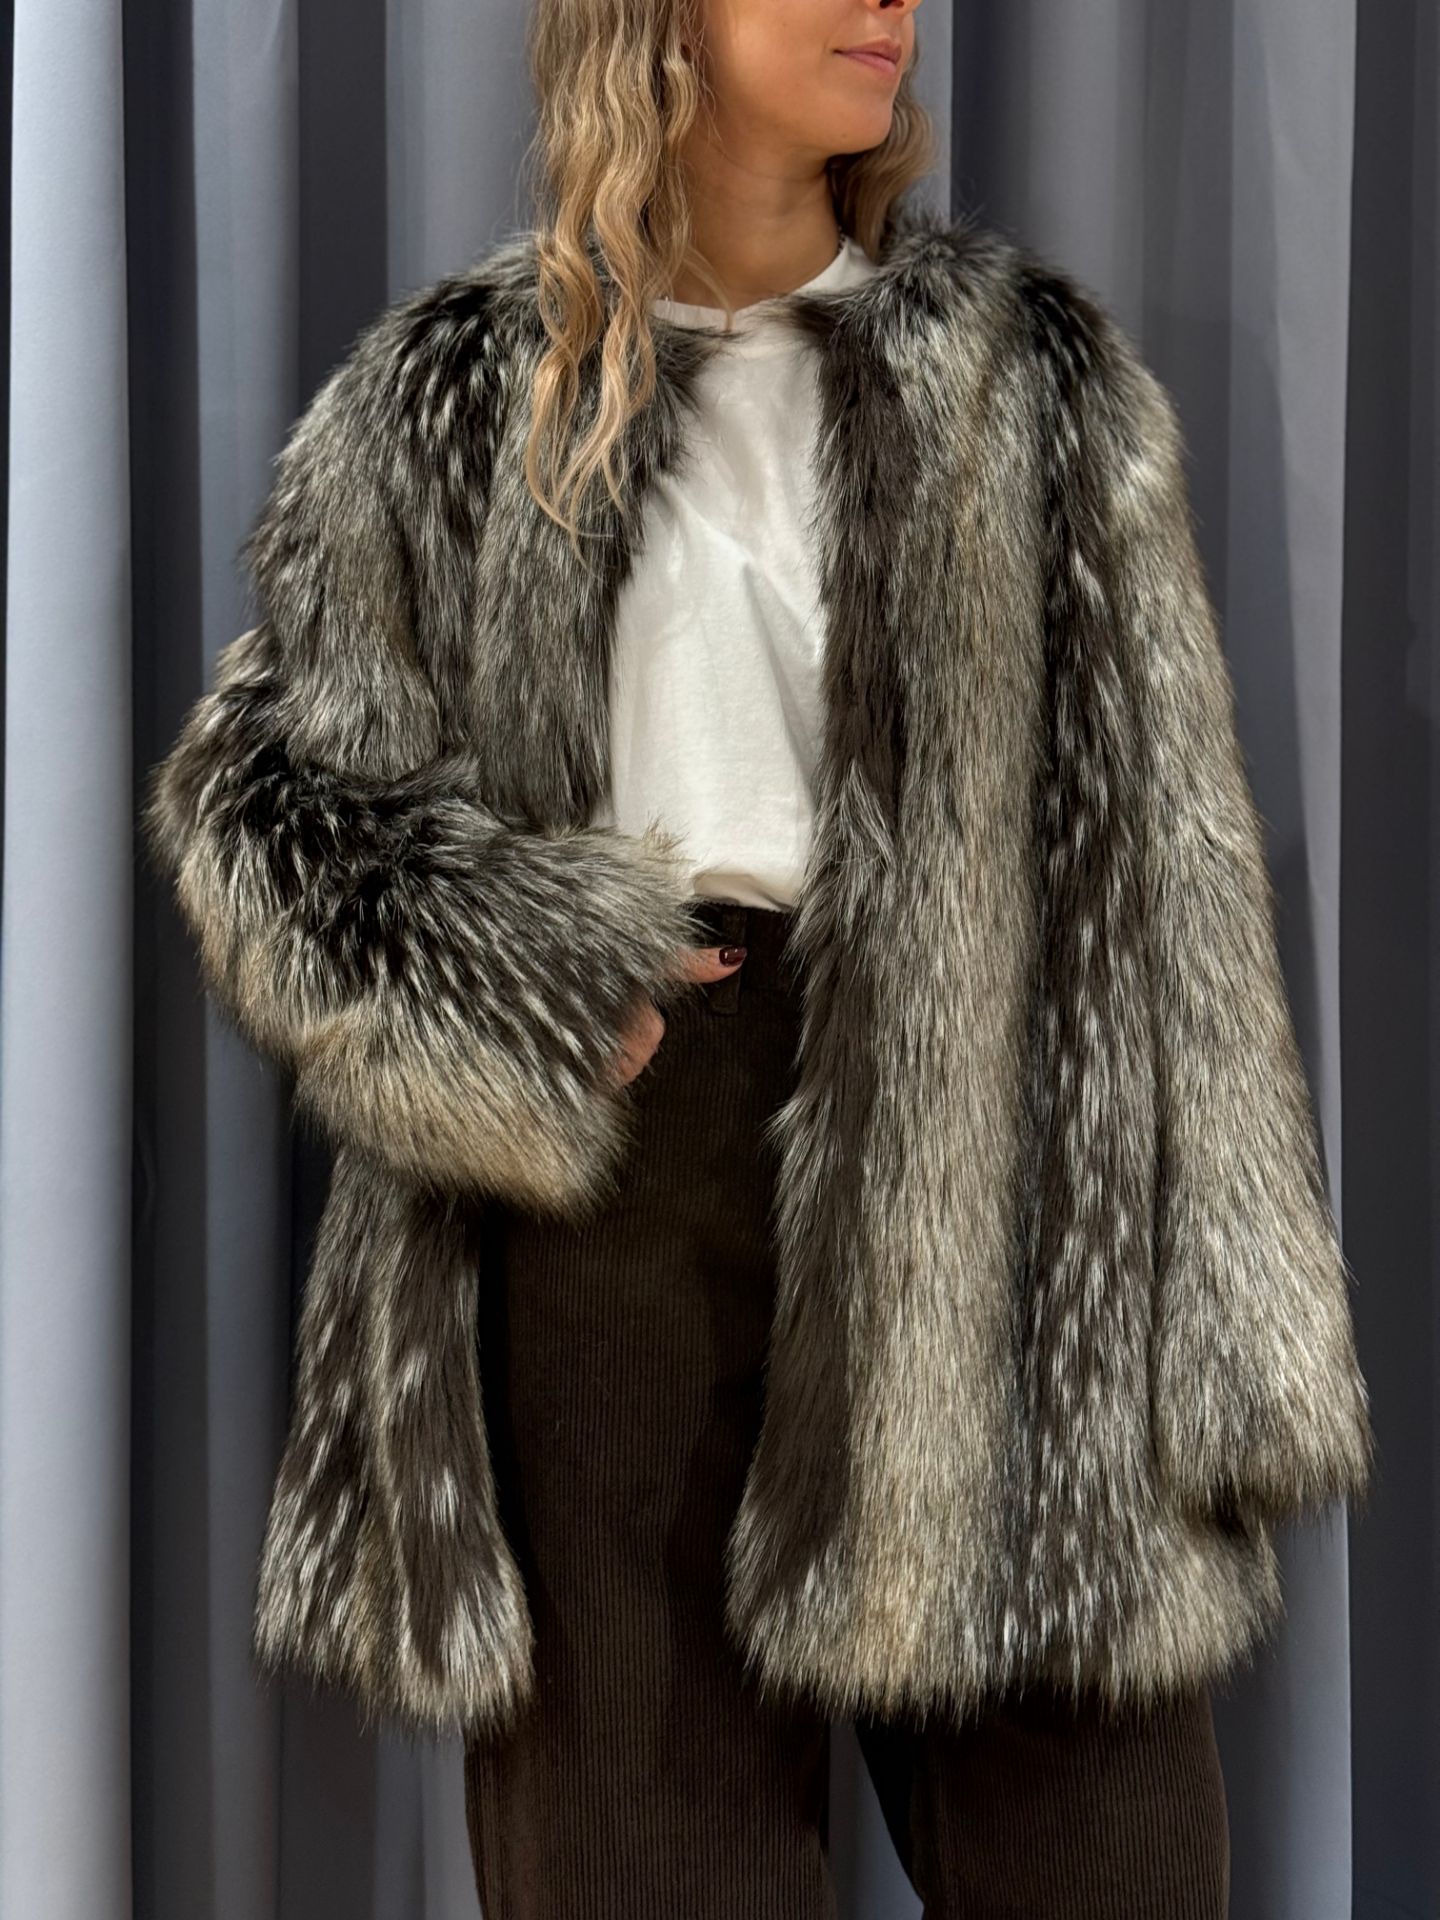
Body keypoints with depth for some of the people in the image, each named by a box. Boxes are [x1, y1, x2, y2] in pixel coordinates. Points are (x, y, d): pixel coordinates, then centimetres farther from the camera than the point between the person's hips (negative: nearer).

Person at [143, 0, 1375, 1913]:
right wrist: (533, 994, -7)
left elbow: (1174, 867, 7)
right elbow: (258, 788, 10)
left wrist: (1238, 1332, 0)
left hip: (972, 1161, 1)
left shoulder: (1040, 378, 11)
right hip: (603, 1160, 0)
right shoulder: (449, 395, 10)